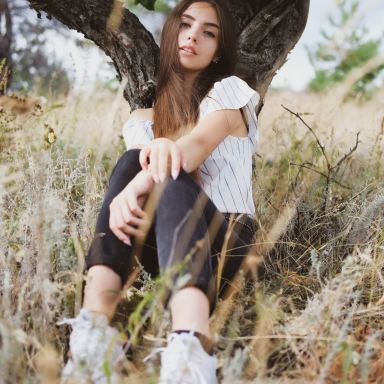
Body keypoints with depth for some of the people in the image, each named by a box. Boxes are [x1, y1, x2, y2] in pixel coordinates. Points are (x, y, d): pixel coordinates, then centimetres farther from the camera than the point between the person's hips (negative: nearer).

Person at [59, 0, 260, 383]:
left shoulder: (227, 90, 7)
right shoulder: (143, 119, 18)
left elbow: (198, 144, -16)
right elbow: (137, 168, -6)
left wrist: (136, 188, -35)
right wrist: (159, 150, -31)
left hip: (226, 237, -3)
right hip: (165, 241, 3)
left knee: (171, 177, -33)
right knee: (134, 160, -24)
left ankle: (191, 345, -60)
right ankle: (95, 324, -43)